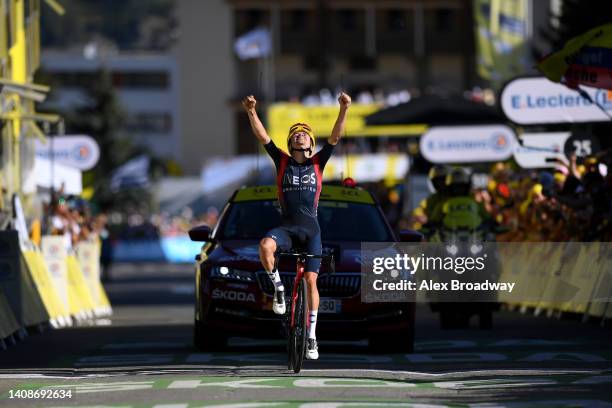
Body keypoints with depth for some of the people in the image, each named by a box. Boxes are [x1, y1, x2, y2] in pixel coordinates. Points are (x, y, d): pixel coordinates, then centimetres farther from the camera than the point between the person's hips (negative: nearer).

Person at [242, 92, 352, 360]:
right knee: (265, 246, -34)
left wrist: (343, 110, -19)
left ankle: (311, 335, 3)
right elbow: (262, 137, -3)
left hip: (311, 230, 0)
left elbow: (335, 137, -4)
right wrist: (251, 113, -19)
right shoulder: (282, 162, 8)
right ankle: (278, 287, -11)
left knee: (311, 280, -6)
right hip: (286, 227, 0)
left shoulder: (317, 163, 8)